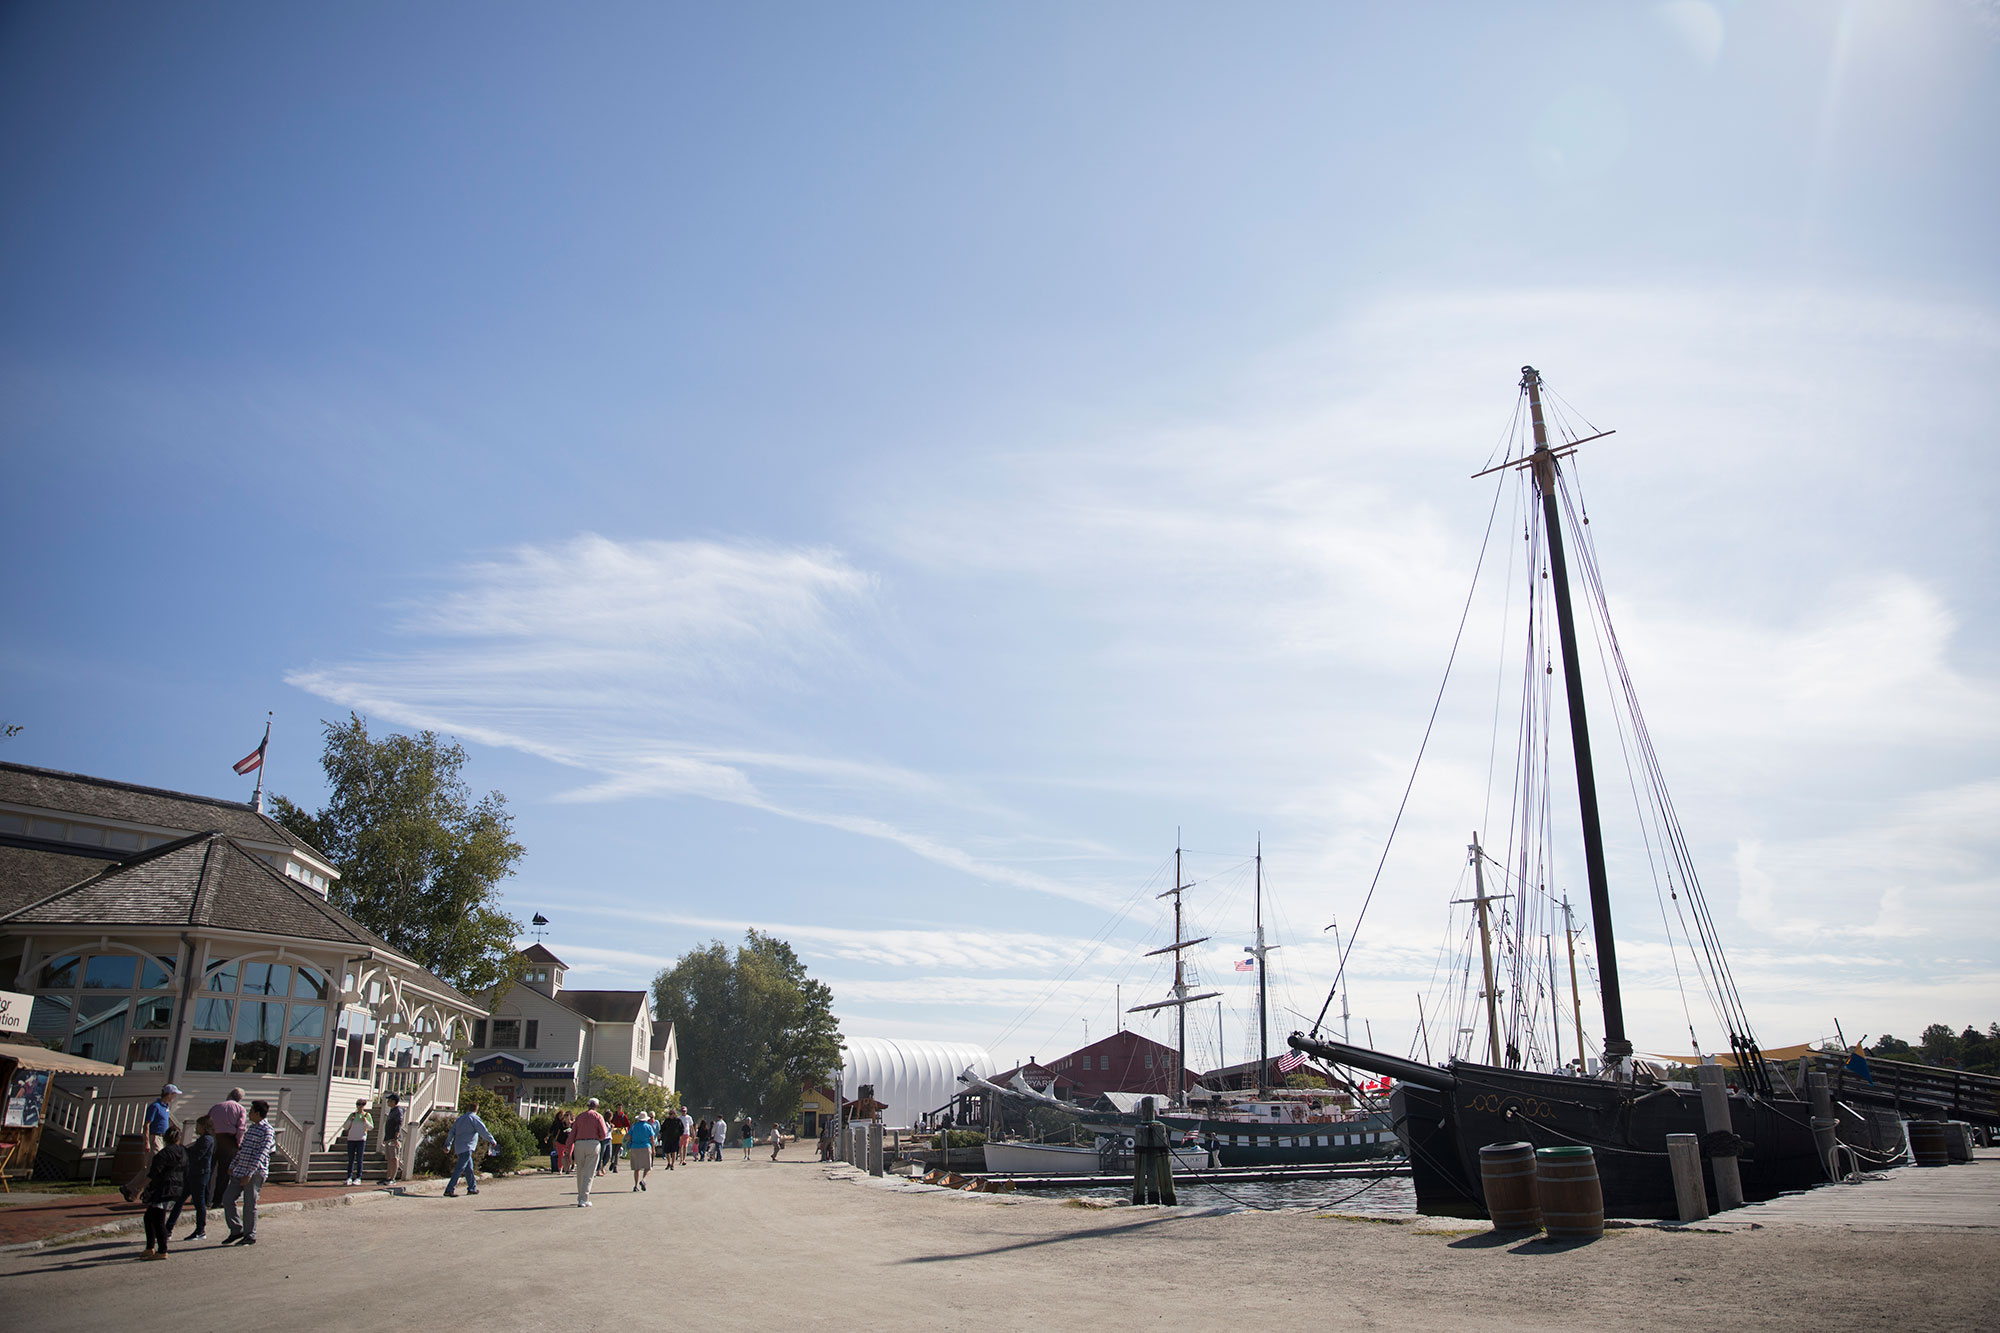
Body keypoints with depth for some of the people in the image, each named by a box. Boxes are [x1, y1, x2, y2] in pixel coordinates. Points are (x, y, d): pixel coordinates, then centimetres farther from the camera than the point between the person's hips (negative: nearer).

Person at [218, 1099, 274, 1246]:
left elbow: (261, 1153, -19)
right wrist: (232, 1165, 20)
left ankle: (250, 1235, 9)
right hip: (240, 1170, 8)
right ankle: (236, 1230, 17)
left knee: (249, 1204, -2)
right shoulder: (251, 1127, 15)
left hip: (255, 1173, -8)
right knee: (227, 1198, 5)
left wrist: (249, 1173, -24)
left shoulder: (267, 1131, -13)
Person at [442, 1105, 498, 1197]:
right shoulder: (474, 1118, -6)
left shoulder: (461, 1118, 17)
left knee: (469, 1168, 16)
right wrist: (493, 1141, 0)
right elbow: (483, 1131, -9)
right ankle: (449, 1190, -15)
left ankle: (472, 1188, 23)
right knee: (459, 1169, -10)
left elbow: (452, 1132, 17)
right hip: (466, 1148, -8)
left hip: (459, 1147, 8)